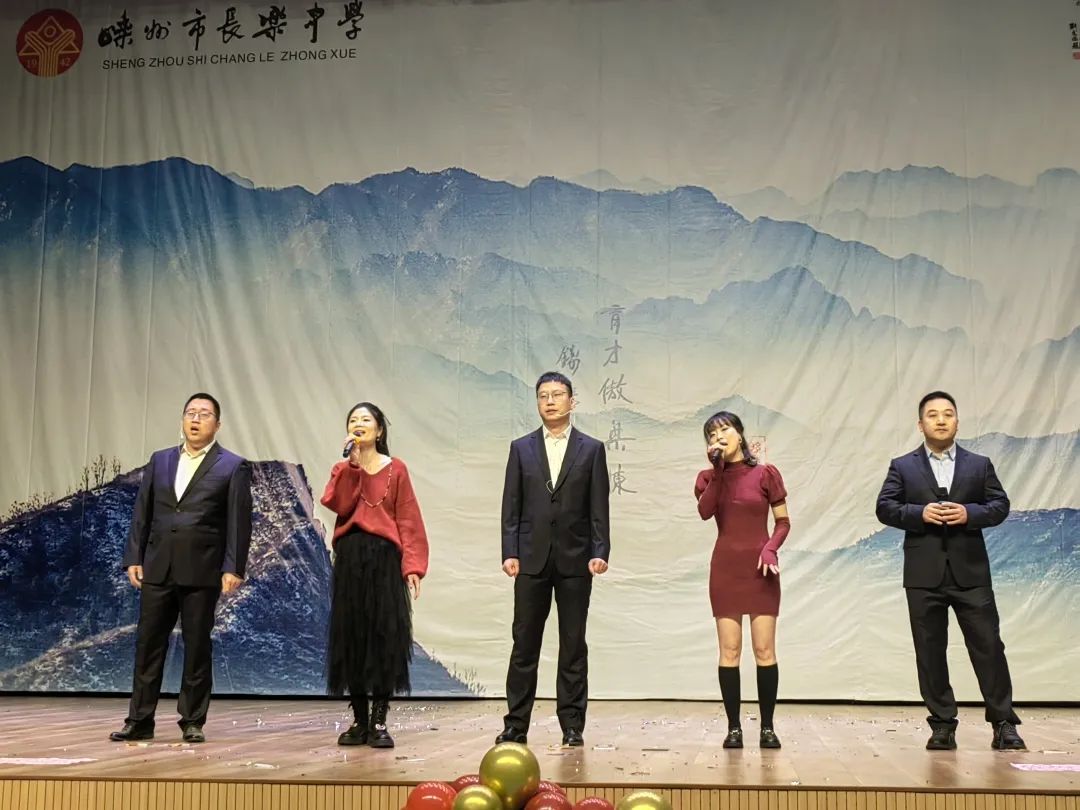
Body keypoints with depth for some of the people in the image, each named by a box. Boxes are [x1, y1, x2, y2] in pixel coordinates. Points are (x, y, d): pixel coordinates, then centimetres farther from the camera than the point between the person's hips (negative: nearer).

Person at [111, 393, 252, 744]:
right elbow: (141, 513, 12)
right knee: (148, 644, 6)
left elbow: (239, 521, -5)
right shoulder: (159, 461, 13)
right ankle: (140, 721, 13)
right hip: (157, 569, 4)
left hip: (202, 571, -4)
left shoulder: (233, 466, 0)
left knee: (197, 647, 3)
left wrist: (233, 568, -12)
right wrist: (133, 558, 4)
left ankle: (193, 722, 12)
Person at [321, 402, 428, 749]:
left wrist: (413, 566, -11)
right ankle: (359, 721, 12)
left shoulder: (396, 469, 5)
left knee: (385, 637, -4)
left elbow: (409, 521, -2)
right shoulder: (344, 468, 12)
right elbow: (337, 504, -9)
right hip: (349, 558, 3)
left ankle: (379, 722, 2)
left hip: (384, 558, -3)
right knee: (351, 637, 3)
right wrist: (352, 463, -10)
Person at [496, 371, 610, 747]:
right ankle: (516, 724, 10)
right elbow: (511, 507, 5)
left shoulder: (592, 449, 5)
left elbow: (599, 508, 2)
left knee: (573, 645, 4)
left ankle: (572, 725, 11)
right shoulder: (521, 448, 8)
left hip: (575, 560, -1)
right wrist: (510, 553, -4)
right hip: (532, 560, 1)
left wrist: (600, 552, -8)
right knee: (524, 644, 4)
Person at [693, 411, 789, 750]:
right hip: (725, 568, 2)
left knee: (764, 649, -3)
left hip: (760, 568, -1)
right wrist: (717, 469, -13)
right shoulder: (709, 477, 8)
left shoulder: (765, 473, 2)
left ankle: (768, 727, 4)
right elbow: (705, 511, -12)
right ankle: (733, 727, 6)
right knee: (729, 650, 0)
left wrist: (771, 548, -13)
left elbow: (783, 521, 4)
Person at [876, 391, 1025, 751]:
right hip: (924, 574, 0)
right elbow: (885, 508, 0)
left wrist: (970, 513, -13)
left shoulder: (979, 465, 10)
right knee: (930, 651, 4)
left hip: (970, 572, 0)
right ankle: (942, 725, 12)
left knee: (987, 645, -1)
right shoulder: (902, 467, 7)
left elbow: (1000, 505, 5)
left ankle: (1003, 723, 7)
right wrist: (919, 513, -15)